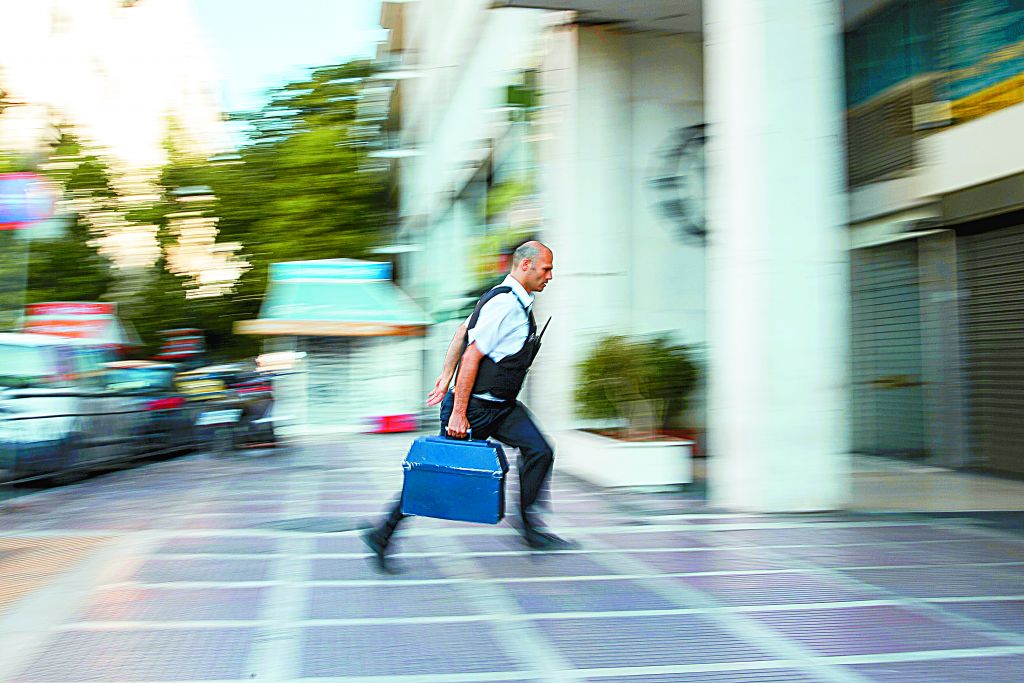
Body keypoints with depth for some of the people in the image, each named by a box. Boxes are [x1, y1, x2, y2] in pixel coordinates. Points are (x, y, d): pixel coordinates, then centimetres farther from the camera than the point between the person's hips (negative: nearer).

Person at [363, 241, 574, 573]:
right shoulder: (504, 305, -20)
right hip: (475, 407, -9)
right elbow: (472, 357, -24)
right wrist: (458, 414, -23)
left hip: (502, 407, 9)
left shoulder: (516, 301, 11)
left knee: (539, 451, 0)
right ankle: (383, 534, 10)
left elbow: (462, 331, 17)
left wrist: (446, 378, 17)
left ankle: (530, 528, 9)